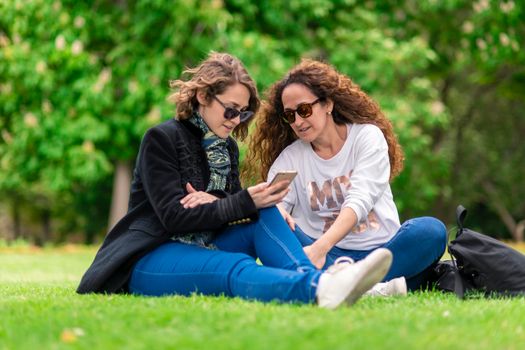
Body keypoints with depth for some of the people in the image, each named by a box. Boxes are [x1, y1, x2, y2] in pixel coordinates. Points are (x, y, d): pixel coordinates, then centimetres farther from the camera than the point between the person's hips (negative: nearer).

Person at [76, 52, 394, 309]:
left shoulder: (228, 148, 14)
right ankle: (320, 290, -65)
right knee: (235, 267, -36)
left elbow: (239, 210, 6)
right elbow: (174, 217, -16)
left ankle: (311, 277, -41)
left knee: (266, 216, -15)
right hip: (151, 259, -7)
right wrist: (245, 202, -21)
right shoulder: (162, 139, -7)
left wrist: (215, 205, -18)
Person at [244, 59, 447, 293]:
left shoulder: (367, 136, 1)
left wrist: (319, 248, -29)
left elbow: (359, 201, -14)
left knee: (431, 230, -29)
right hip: (330, 256, 2)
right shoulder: (289, 158, 10)